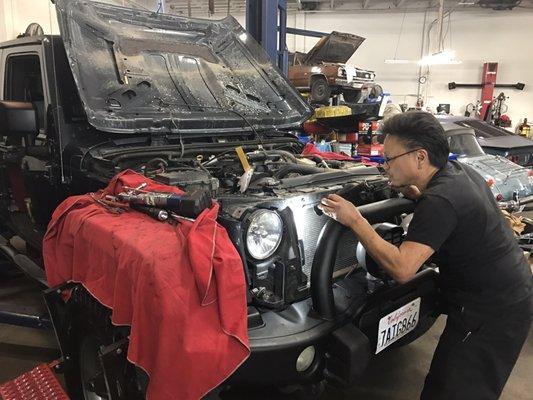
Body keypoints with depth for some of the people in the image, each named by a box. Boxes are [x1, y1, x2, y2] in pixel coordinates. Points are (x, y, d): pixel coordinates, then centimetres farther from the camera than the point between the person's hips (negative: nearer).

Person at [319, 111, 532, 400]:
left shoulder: (439, 201, -29)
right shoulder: (459, 170, 0)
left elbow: (402, 269, -33)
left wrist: (354, 220, -26)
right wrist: (417, 195, 4)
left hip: (491, 313, -10)